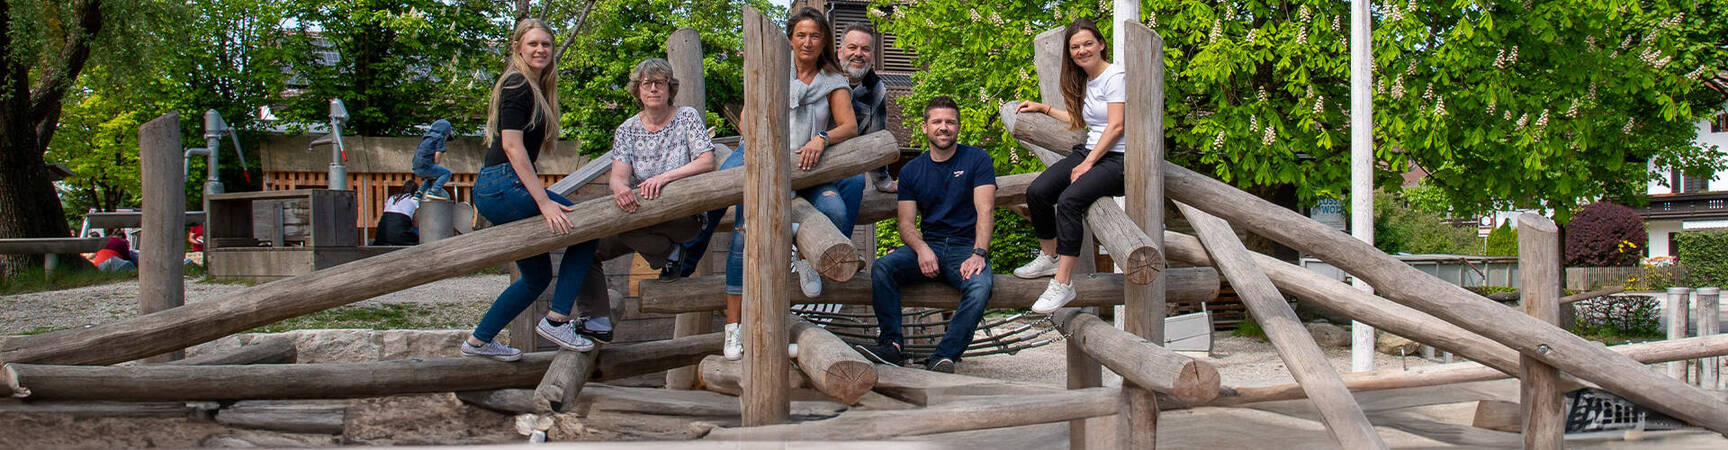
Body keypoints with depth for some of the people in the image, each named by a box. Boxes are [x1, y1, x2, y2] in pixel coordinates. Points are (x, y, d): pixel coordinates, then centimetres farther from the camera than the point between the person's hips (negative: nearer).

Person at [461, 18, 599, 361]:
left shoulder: (537, 89, 20)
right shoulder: (517, 85, -9)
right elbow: (512, 146, -18)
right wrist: (544, 202, -23)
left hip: (492, 191, 10)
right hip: (504, 186, -10)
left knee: (537, 275, 15)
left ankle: (479, 341, 21)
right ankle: (556, 320, -10)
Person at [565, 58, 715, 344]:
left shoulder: (687, 117, -1)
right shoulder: (628, 130, 6)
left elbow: (707, 161, -12)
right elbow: (619, 174, -8)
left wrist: (665, 177, -25)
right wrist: (619, 188, -34)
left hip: (685, 215, -5)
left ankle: (668, 251, -9)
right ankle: (596, 323, -3)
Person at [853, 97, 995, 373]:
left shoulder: (977, 159, 3)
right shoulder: (912, 171, 13)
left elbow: (985, 211, -7)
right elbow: (906, 223, 7)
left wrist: (978, 254, -23)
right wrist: (922, 248, -16)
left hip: (966, 247, -3)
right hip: (928, 245, 3)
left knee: (980, 286, -35)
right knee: (882, 267, -25)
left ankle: (943, 357, -37)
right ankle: (891, 345, -26)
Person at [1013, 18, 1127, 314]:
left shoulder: (1115, 76, -7)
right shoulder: (1084, 82, 18)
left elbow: (1116, 126, -14)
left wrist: (1088, 164, -16)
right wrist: (1044, 108, 37)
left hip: (1116, 158, -8)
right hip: (1088, 152, 8)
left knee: (1069, 200, -31)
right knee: (1037, 192, -14)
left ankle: (1063, 282, -27)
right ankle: (1049, 258, 6)